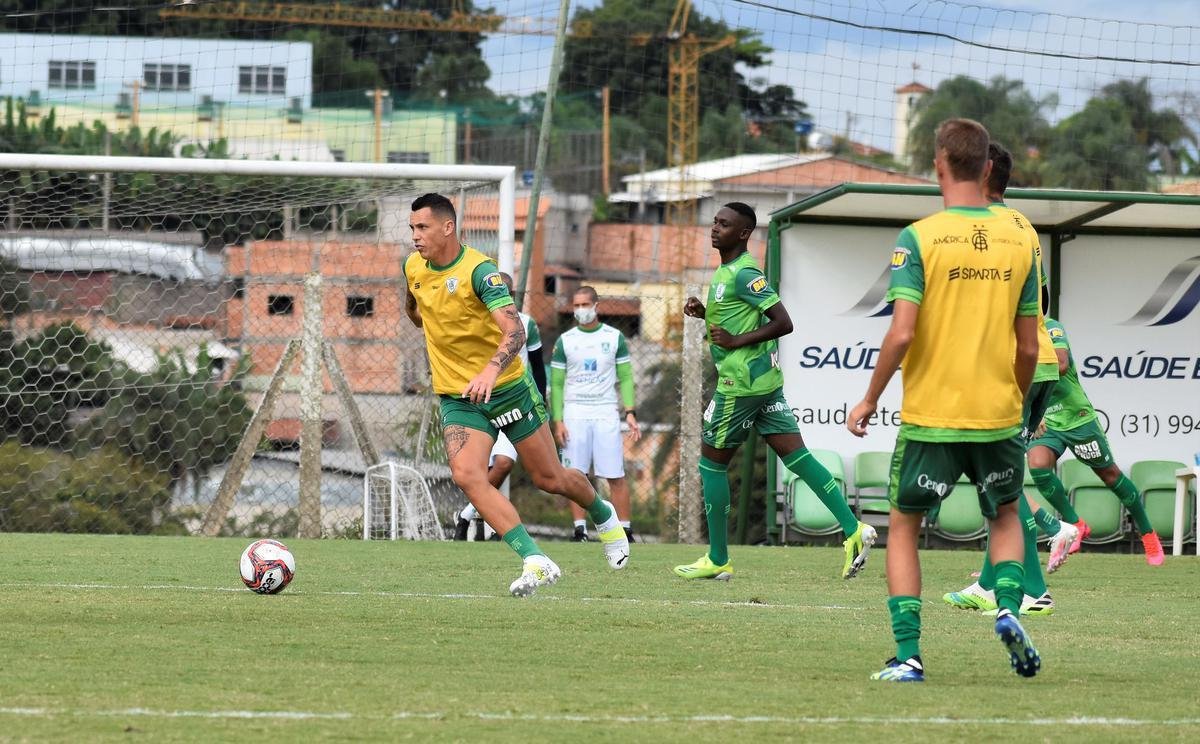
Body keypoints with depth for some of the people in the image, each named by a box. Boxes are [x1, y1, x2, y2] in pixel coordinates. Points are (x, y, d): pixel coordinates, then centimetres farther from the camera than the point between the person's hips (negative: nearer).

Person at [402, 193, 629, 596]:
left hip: (507, 389, -4)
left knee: (549, 478, 9)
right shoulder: (413, 267, -1)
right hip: (457, 400, 4)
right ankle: (535, 562, -24)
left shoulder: (479, 270, -20)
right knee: (466, 474, -23)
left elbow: (515, 331, -33)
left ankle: (604, 516, 43)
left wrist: (490, 371, -47)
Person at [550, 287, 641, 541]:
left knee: (616, 476, -5)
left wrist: (630, 412, -4)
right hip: (574, 413, 1)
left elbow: (625, 378, 7)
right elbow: (556, 383, 7)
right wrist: (557, 420, -1)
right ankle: (580, 528, 4)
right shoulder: (565, 341, 7)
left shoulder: (614, 338, 6)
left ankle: (624, 529, -2)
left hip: (606, 413, -1)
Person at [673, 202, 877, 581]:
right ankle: (853, 529, -6)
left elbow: (783, 322, -20)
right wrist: (704, 311, 13)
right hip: (766, 379, 10)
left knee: (712, 462, 2)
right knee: (796, 455, 3)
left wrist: (736, 341, -20)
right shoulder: (728, 270, 15)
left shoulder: (744, 274, -15)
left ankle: (718, 560, 8)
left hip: (741, 382, -10)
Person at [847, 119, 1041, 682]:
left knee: (903, 528, 13)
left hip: (929, 417, -3)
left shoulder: (919, 238, -10)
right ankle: (1008, 609, 0)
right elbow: (1028, 347, 3)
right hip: (998, 415, 3)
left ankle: (908, 655, 3)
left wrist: (869, 401, -3)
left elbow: (901, 333, -16)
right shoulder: (1019, 241, 1)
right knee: (1005, 516, 25)